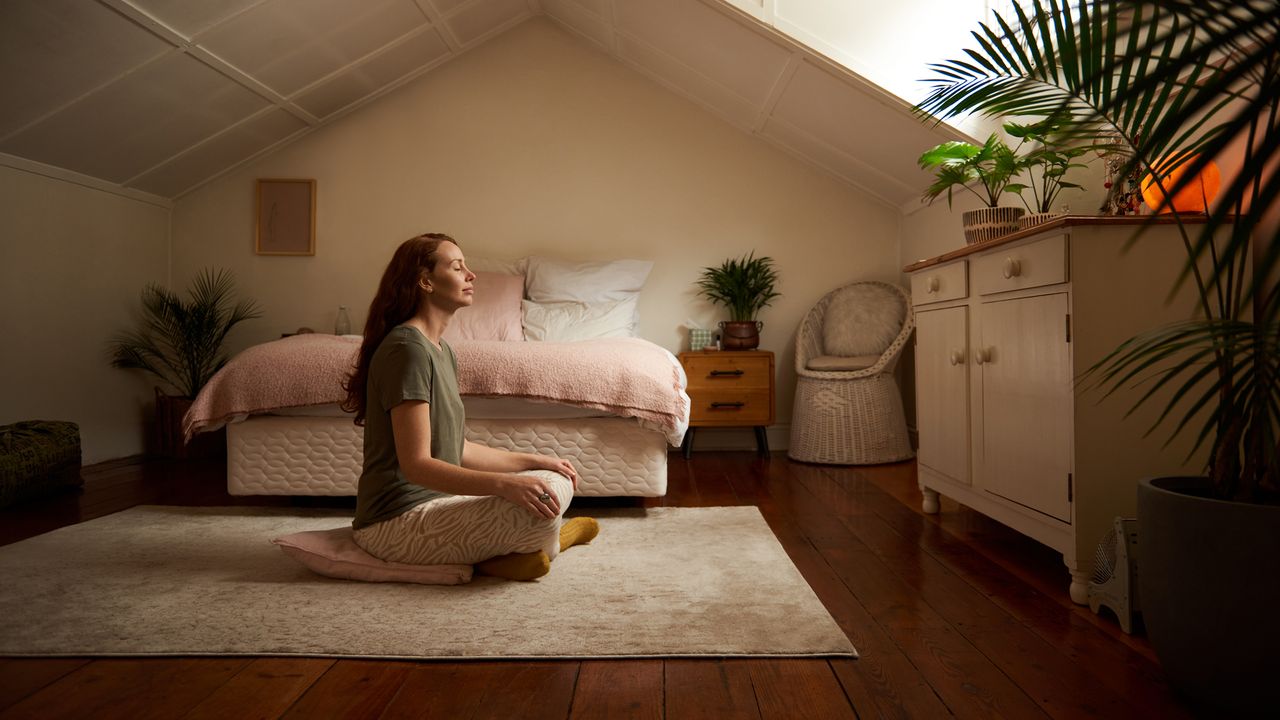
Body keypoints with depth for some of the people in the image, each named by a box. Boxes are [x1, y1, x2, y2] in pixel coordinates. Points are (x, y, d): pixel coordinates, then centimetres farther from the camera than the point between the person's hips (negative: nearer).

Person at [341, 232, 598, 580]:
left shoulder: (442, 351, 12)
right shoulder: (406, 347, -18)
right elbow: (416, 465, -24)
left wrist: (532, 460, 11)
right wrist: (504, 483, -33)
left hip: (432, 501, 10)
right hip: (396, 522, -10)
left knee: (555, 482, 11)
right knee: (540, 506, -25)